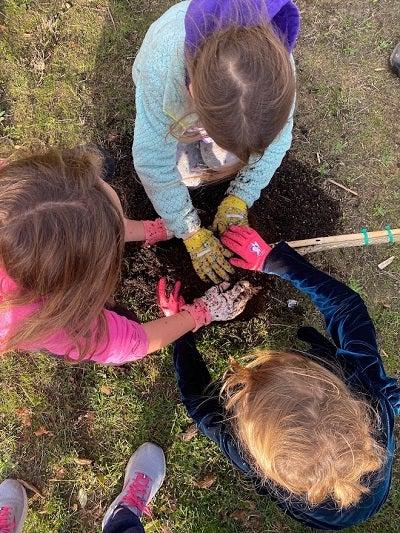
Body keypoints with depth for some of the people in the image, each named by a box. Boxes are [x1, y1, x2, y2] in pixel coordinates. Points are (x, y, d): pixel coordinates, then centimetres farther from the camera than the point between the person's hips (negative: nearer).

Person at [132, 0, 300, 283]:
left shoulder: (274, 61, -39)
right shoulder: (158, 66, -45)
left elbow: (276, 140, -21)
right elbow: (153, 163, -33)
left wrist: (239, 199, -24)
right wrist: (191, 233, -27)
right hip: (174, 97, -1)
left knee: (227, 163, -11)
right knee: (187, 171, -11)